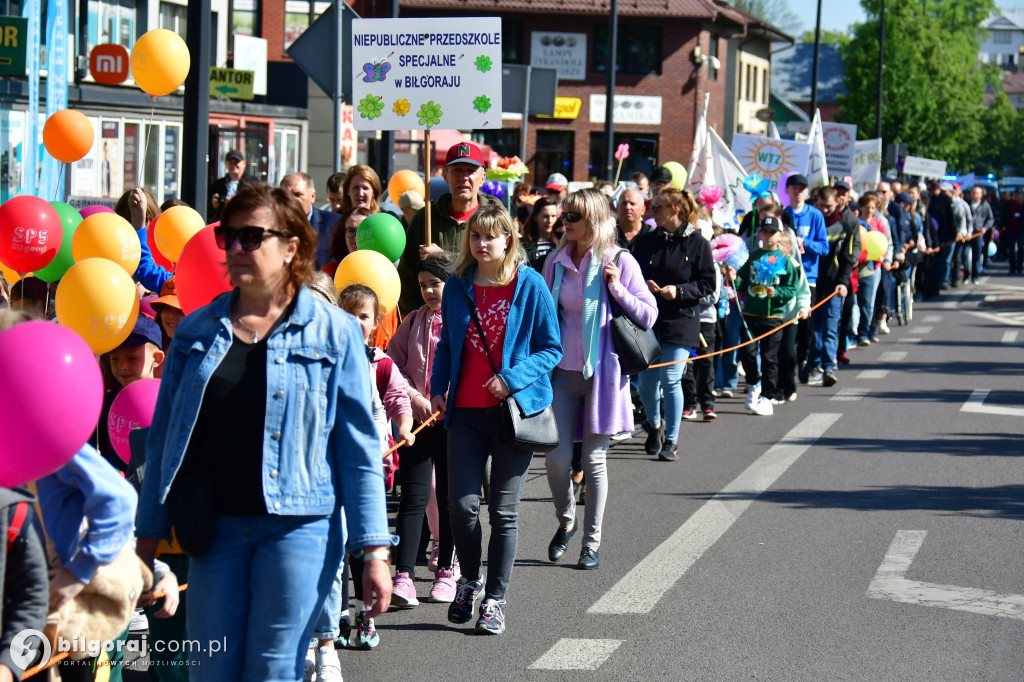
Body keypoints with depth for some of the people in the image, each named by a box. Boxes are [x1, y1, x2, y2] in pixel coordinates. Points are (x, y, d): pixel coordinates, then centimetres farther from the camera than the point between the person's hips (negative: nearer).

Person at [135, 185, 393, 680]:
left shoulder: (333, 333, 1)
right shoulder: (196, 332, 9)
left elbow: (359, 448, -1)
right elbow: (163, 438, 11)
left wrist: (373, 548, -6)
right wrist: (147, 539, 8)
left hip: (298, 527, -3)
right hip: (214, 528, 3)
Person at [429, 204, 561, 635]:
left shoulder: (530, 285, -4)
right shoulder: (458, 286, 7)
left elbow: (551, 349, -3)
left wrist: (513, 378, -16)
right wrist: (437, 390, 4)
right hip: (466, 410, 3)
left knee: (503, 510, 2)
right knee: (461, 502, -5)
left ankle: (495, 599, 14)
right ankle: (470, 580, 21)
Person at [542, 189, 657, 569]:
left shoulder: (619, 262, -4)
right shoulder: (557, 261, 7)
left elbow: (649, 316, -4)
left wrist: (616, 288, -16)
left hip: (601, 372, -3)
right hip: (562, 371, 3)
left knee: (594, 459, 2)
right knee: (556, 457, -4)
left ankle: (592, 541, 14)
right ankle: (565, 520, 24)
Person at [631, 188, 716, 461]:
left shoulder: (697, 243, -4)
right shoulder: (647, 241, 8)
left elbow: (708, 284, -3)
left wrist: (679, 291, -16)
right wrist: (644, 286, -7)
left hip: (680, 320, -4)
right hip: (647, 320, 4)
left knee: (670, 380, -8)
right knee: (645, 382, 3)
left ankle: (671, 441, 5)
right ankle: (654, 425, 32)